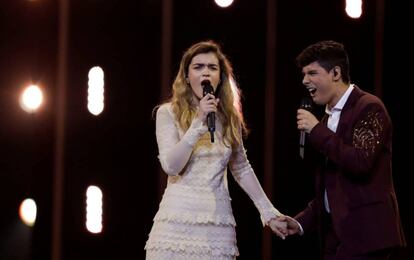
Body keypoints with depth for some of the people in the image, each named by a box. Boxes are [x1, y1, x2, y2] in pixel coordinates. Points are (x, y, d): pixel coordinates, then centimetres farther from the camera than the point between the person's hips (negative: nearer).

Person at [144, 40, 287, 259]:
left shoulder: (229, 117, 11)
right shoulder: (168, 112, 0)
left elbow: (241, 169, 19)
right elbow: (171, 166, -11)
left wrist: (268, 212, 15)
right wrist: (199, 123, -15)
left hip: (218, 222, 3)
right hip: (178, 220, -3)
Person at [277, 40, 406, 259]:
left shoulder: (369, 107, -8)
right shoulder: (329, 118, 17)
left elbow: (361, 163, -22)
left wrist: (317, 131, -15)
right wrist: (302, 222, 12)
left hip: (363, 232, -8)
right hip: (334, 233, 8)